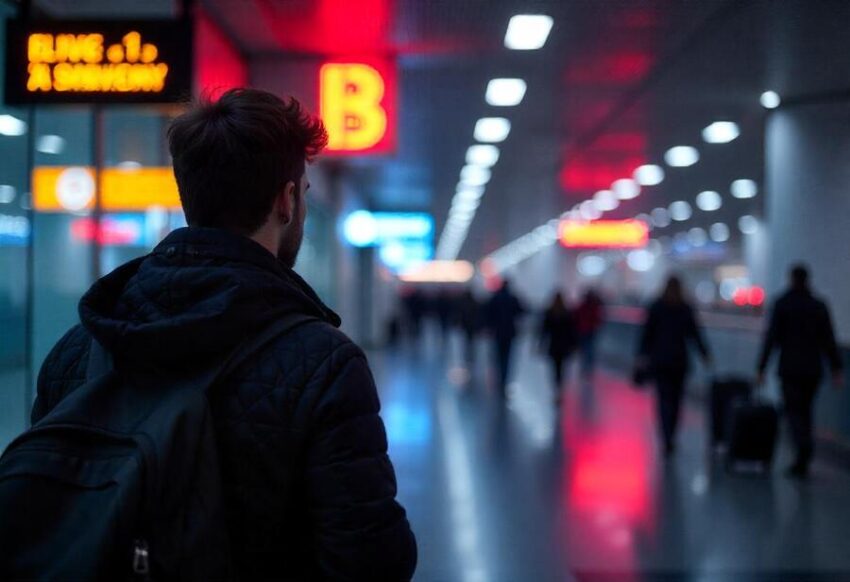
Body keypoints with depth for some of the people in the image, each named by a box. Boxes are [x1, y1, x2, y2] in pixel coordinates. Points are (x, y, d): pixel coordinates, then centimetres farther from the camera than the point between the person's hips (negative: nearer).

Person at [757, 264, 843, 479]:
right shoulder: (819, 306, 4)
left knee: (793, 410, 0)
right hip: (813, 368, 3)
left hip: (790, 368, -3)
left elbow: (771, 338, -7)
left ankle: (805, 446, -28)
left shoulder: (781, 304, -4)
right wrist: (836, 370, 0)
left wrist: (761, 368, -4)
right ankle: (801, 463, 15)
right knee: (805, 410, 13)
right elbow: (829, 340, 0)